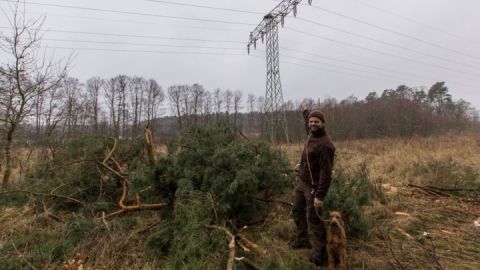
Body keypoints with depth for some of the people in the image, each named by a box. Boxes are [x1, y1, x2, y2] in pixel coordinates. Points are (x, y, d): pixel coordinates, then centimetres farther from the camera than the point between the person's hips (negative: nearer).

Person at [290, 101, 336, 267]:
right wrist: (305, 111, 45)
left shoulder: (325, 145, -24)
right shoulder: (311, 135, 3)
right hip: (301, 182, 10)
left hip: (313, 186, -10)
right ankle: (302, 240, 39)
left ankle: (319, 253, 13)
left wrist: (320, 196, -28)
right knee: (297, 211, 21)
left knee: (314, 219, -2)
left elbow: (326, 173, -25)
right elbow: (308, 124, 31)